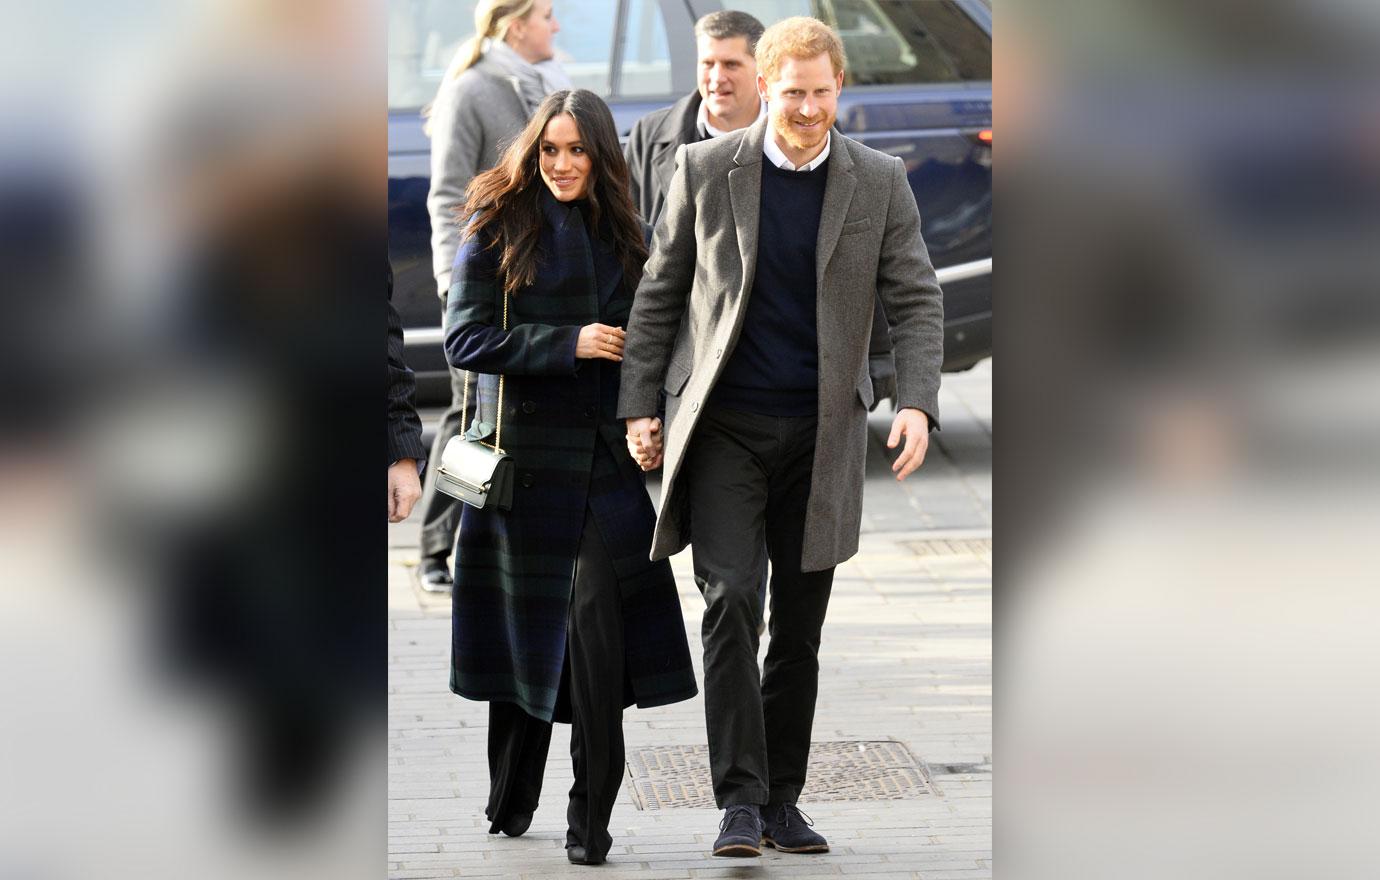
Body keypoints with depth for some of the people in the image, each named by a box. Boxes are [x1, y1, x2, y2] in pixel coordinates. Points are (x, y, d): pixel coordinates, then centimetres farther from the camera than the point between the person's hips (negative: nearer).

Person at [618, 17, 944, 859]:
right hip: (723, 425, -1)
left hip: (821, 433, 2)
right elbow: (660, 293, 7)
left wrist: (917, 403, -13)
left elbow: (917, 299, 2)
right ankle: (741, 799, -12)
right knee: (731, 601, -14)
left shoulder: (880, 182, 1)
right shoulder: (706, 170, 0)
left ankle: (783, 799, 17)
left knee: (801, 625, 7)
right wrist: (641, 404, 2)